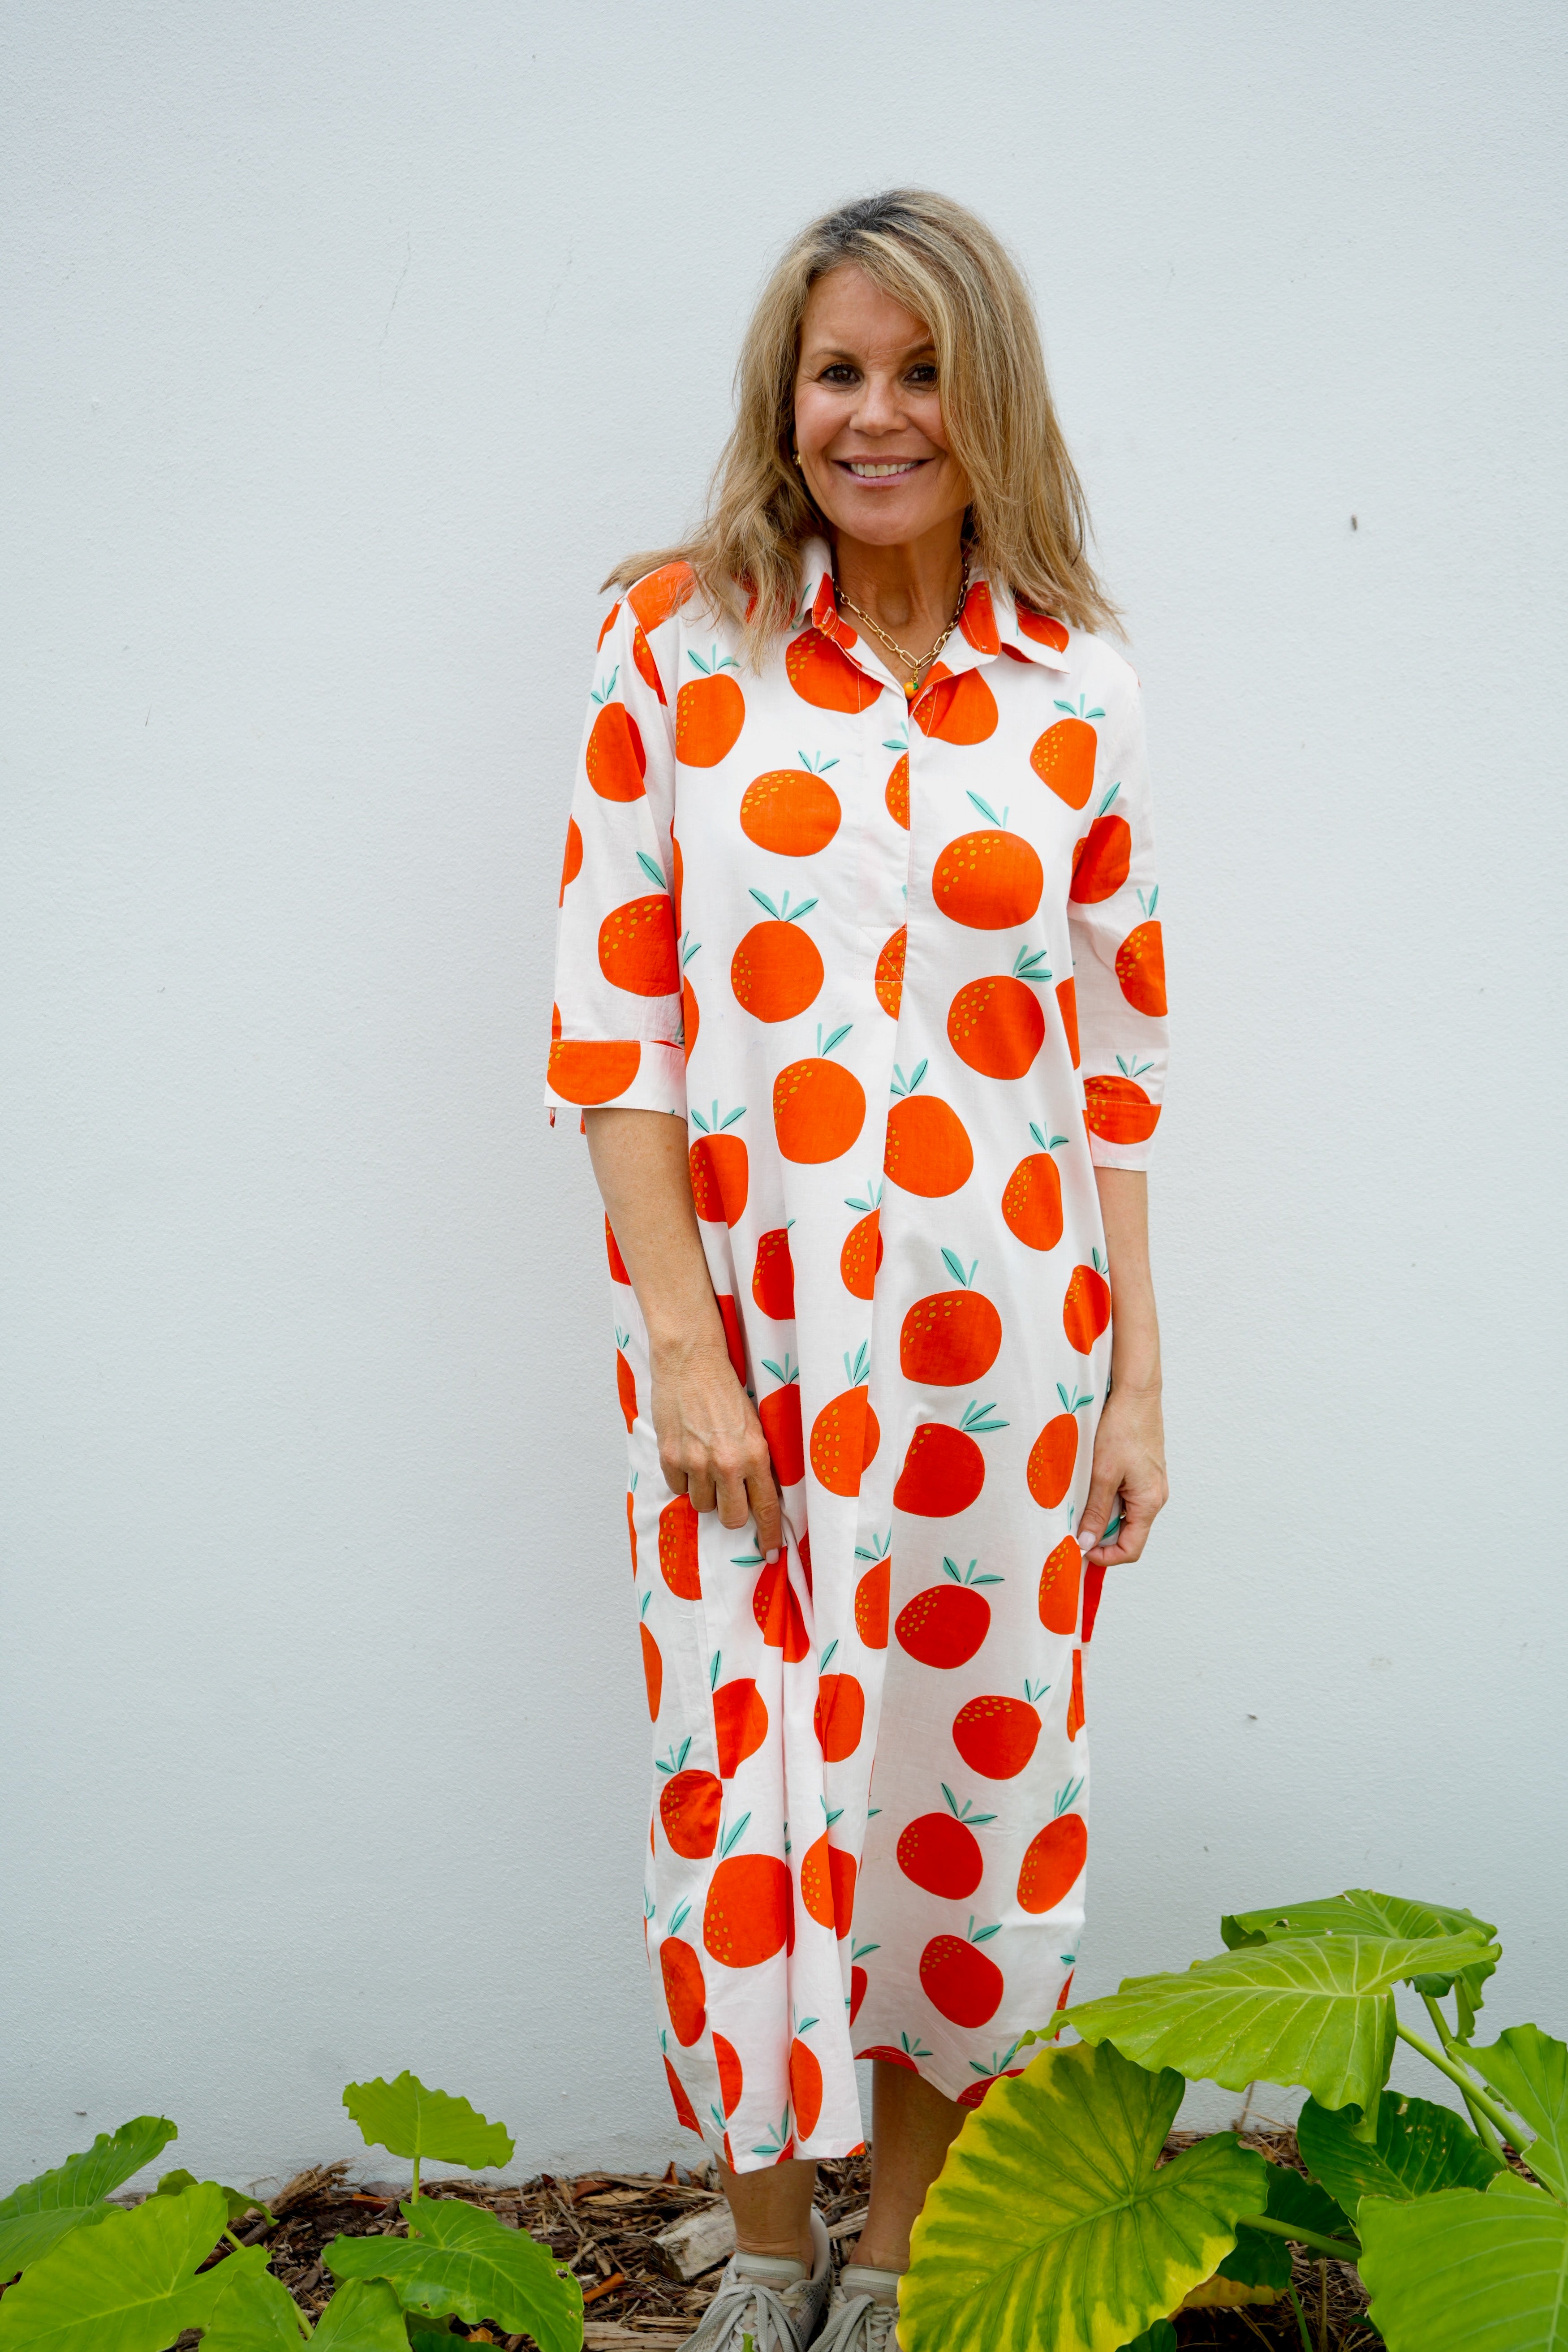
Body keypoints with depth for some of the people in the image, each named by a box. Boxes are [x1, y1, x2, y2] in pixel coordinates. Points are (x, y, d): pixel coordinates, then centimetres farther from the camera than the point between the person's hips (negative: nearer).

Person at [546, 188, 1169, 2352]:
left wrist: (1136, 1377, 3)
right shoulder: (677, 642, -2)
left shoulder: (1075, 689, 3)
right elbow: (612, 1014, -4)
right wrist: (681, 1341, -10)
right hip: (744, 1333, -1)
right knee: (748, 1787, 7)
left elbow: (1122, 1052, 5)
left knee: (972, 1778, 11)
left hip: (1002, 1344, 2)